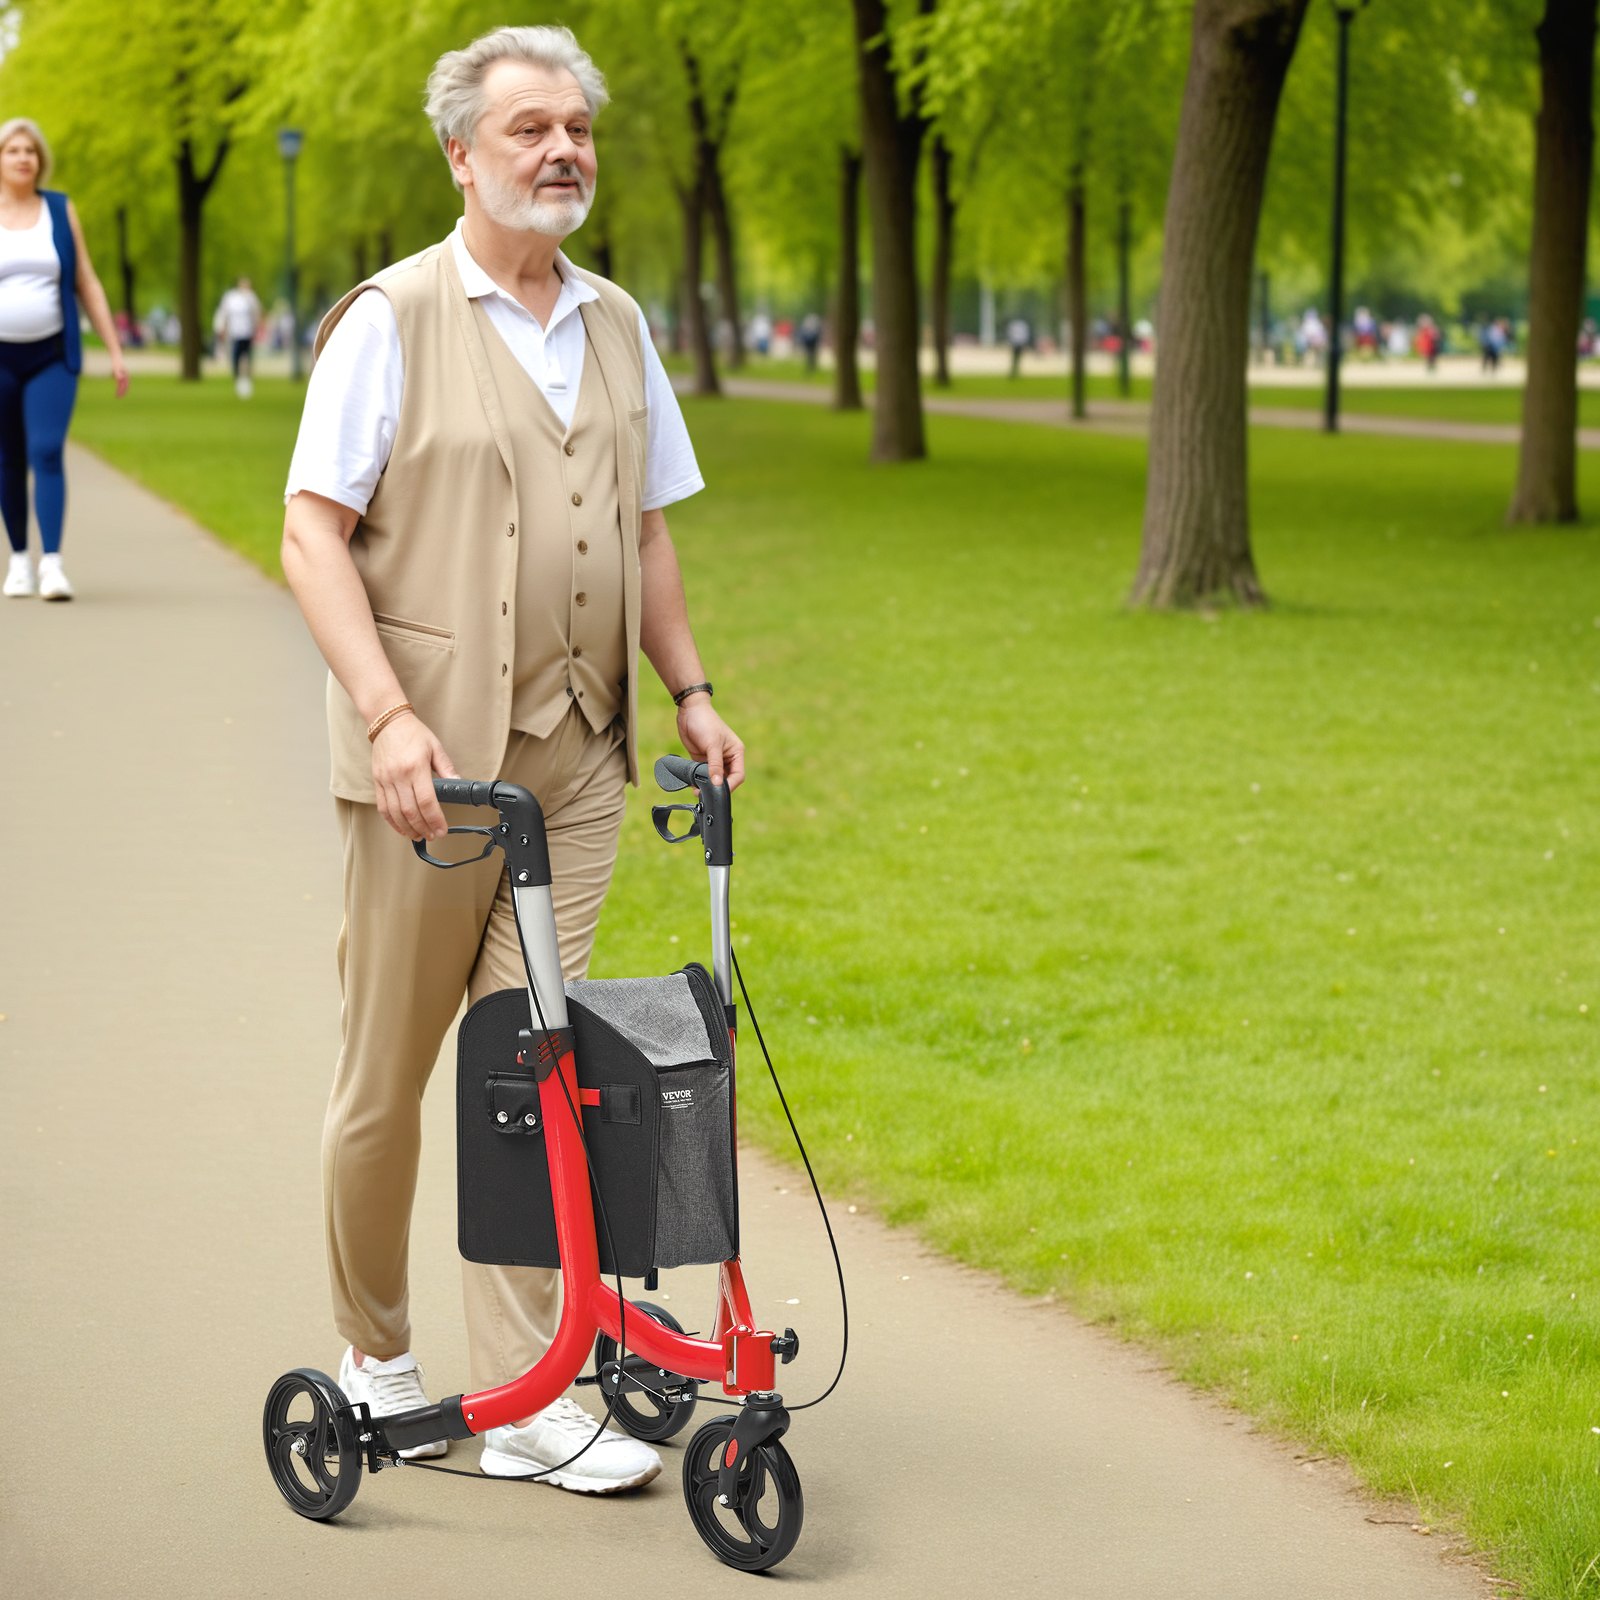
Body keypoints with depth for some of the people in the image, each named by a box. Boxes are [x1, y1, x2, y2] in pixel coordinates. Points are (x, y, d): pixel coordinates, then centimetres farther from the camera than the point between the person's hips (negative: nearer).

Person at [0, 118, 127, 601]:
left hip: (52, 357, 0)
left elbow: (87, 285, 6)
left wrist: (116, 353, 2)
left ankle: (52, 565, -20)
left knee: (47, 453, -15)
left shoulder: (61, 209, 3)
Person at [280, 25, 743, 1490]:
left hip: (574, 763, 4)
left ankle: (525, 1402, 5)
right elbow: (313, 533, -10)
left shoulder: (616, 328, 13)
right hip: (424, 762, -4)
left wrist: (689, 689, 11)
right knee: (387, 1071, 5)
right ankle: (375, 1355, 24)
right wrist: (387, 712, -20)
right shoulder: (392, 321, -5)